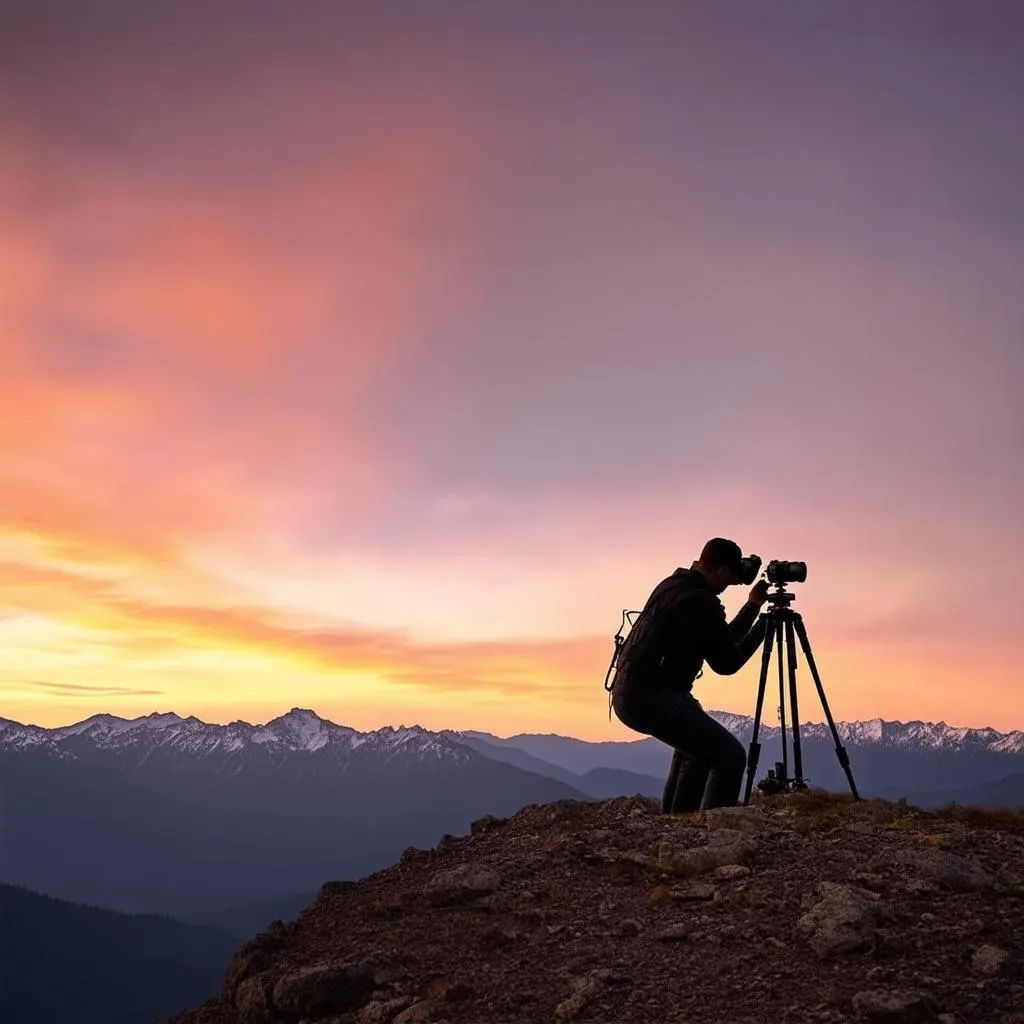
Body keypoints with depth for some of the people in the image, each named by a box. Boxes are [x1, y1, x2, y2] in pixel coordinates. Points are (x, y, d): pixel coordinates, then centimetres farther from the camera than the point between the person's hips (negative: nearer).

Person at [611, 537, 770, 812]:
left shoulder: (673, 584, 14)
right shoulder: (700, 602, -16)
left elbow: (722, 641, 21)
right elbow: (726, 663, -8)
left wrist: (753, 606, 19)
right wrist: (765, 625, 2)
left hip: (628, 692, 11)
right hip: (650, 697, -11)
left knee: (699, 742, 30)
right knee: (730, 756, -10)